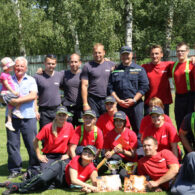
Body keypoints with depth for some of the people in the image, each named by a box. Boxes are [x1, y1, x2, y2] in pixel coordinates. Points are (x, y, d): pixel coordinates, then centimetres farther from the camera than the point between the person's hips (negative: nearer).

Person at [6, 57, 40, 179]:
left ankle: (34, 168, 13)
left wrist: (17, 101, -11)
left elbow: (33, 96, -6)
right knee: (12, 143, 4)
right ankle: (15, 169, 15)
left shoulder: (31, 80, 9)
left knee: (32, 143, 0)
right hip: (12, 117, 2)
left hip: (28, 117, -2)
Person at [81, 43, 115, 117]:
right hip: (93, 101, -2)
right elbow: (84, 86, -1)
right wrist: (85, 103, -6)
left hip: (107, 100, 2)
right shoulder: (87, 66, 2)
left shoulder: (111, 65, 9)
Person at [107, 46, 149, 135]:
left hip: (136, 104, -2)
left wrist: (134, 100, -9)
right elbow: (110, 87, 7)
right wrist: (118, 100, -6)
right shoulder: (115, 71, 13)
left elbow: (144, 86, 0)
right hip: (119, 105, 2)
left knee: (138, 128, -2)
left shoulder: (139, 69, 9)